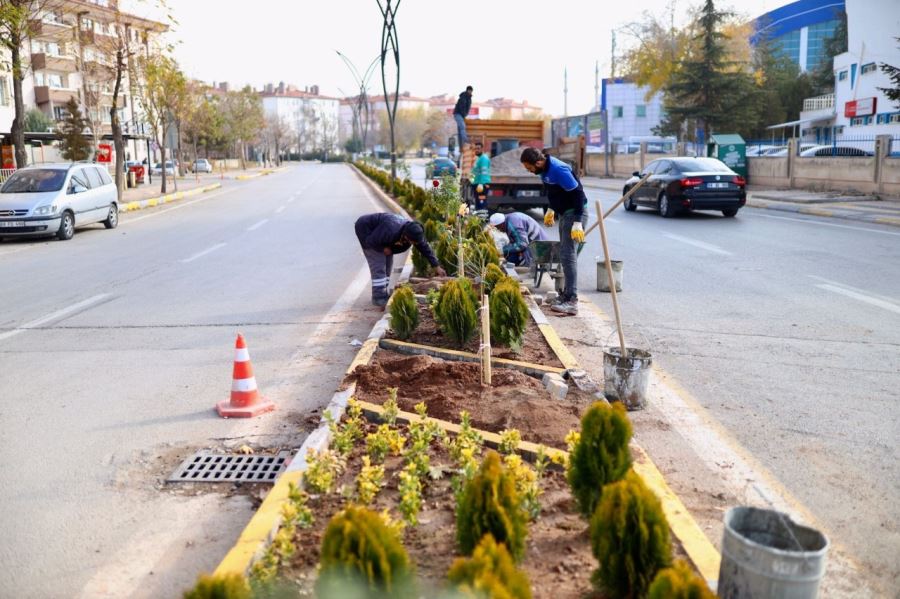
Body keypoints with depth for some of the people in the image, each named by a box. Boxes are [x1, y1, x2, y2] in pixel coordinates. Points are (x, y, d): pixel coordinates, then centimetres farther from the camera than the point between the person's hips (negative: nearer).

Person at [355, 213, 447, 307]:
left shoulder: (413, 231, -19)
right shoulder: (391, 231, -41)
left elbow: (425, 248, -7)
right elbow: (370, 241, -31)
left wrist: (436, 267, -6)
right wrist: (383, 248, -18)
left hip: (379, 230, 8)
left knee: (388, 263, 7)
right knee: (378, 264, -13)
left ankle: (383, 294, 16)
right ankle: (379, 298, -7)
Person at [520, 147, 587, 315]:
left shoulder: (559, 170, -25)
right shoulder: (545, 170, 5)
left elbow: (578, 193, -25)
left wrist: (577, 223, -26)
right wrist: (551, 210, 24)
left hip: (575, 214, -10)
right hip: (565, 213, 10)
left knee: (568, 255, -14)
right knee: (565, 254, 14)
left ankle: (572, 302, -14)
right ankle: (567, 294, 24)